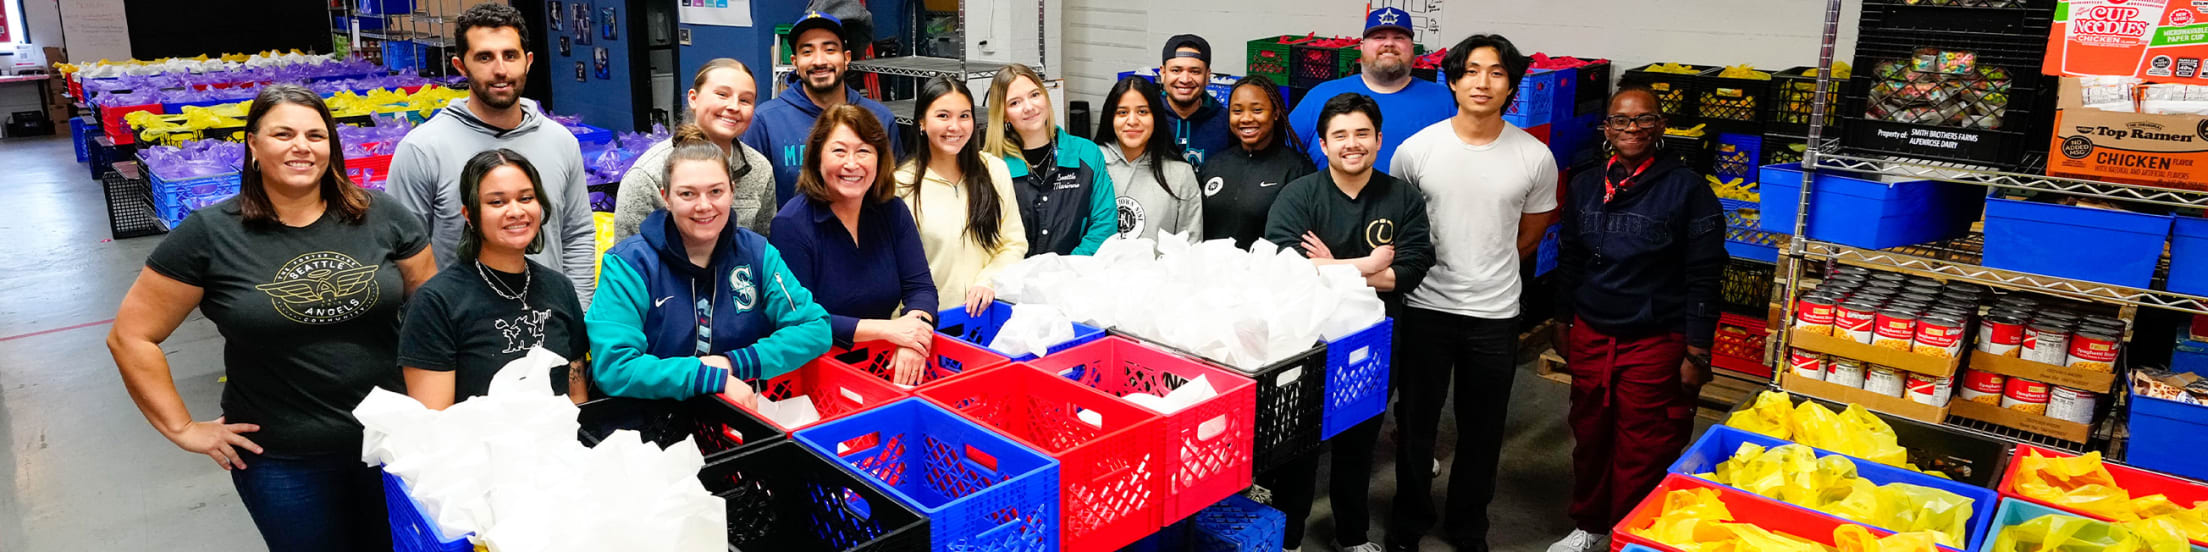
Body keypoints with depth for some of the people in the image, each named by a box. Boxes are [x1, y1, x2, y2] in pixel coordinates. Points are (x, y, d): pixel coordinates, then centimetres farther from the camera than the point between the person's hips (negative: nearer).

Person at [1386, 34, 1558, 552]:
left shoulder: (1536, 158, -6)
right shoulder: (1415, 150, -7)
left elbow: (1528, 237, 8)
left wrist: (1487, 275, 12)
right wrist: (1424, 269, 7)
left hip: (1495, 315, 1)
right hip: (1425, 308, 0)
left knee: (1482, 431, 14)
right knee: (1415, 423, 12)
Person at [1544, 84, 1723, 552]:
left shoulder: (1687, 189, -8)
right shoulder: (1584, 187, 6)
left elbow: (1704, 277, -7)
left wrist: (1697, 353, -9)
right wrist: (1564, 327, 17)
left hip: (1656, 344, -4)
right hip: (1590, 337, 4)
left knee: (1641, 455, 3)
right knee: (1590, 440, 16)